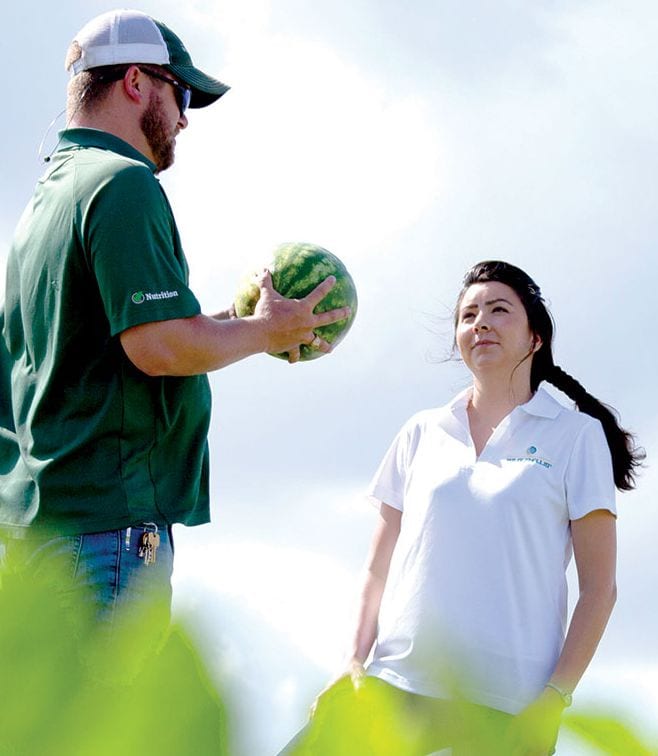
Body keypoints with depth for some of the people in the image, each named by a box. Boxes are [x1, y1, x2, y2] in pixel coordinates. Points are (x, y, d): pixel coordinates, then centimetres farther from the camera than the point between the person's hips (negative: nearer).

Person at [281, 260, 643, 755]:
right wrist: (356, 660, 3)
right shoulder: (423, 432, 15)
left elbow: (598, 588, 2)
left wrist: (556, 698, -7)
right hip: (398, 684, 3)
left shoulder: (577, 435, 6)